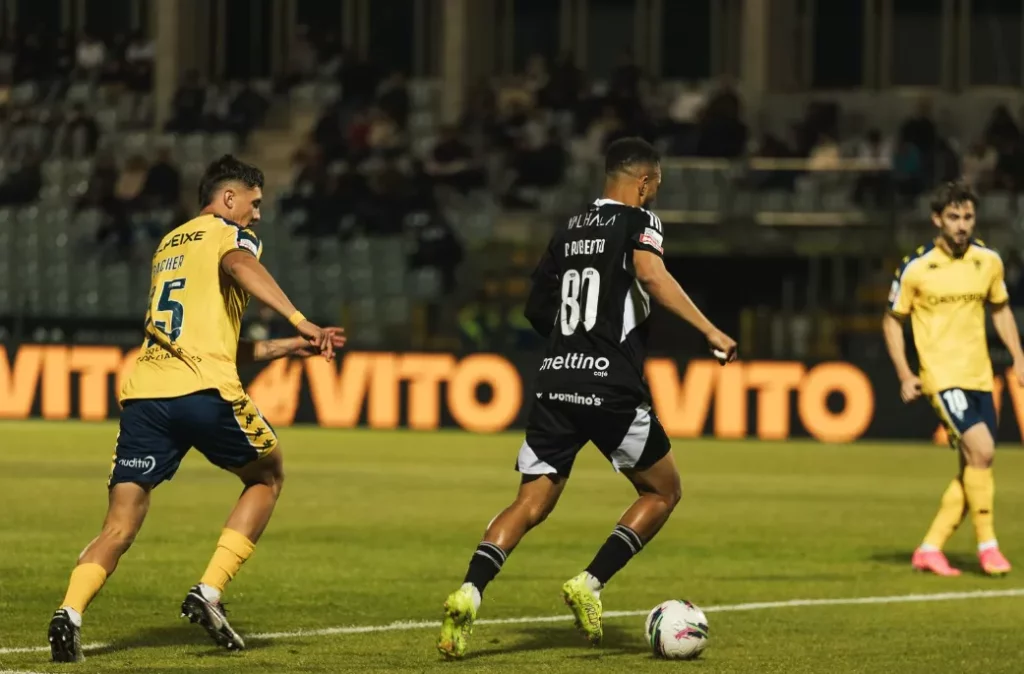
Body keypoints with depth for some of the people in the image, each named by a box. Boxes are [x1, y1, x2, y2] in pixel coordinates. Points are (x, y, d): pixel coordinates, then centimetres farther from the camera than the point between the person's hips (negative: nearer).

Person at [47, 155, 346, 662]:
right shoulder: (231, 234, 10)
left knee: (120, 526, 2)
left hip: (144, 392, 5)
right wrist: (299, 321, -26)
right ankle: (209, 593, 4)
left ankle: (70, 612, -24)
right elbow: (240, 265, -17)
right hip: (205, 391, -5)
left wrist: (286, 347, 35)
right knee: (267, 476, 19)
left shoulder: (168, 245, 31)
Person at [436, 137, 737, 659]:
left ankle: (469, 592, -18)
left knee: (530, 504, 5)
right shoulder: (639, 221, -1)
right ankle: (590, 585, -2)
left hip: (556, 381, 6)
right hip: (613, 389, -6)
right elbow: (652, 276, -21)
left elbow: (536, 308, 23)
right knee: (663, 492, 13)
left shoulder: (569, 230, 18)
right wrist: (709, 330, -23)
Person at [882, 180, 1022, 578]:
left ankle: (930, 549, 16)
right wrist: (905, 376, -6)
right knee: (981, 449, -21)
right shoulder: (916, 268, -8)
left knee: (973, 469, 4)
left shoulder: (988, 261, 3)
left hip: (980, 376, 5)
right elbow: (892, 321, 2)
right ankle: (987, 545, -11)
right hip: (942, 376, -5)